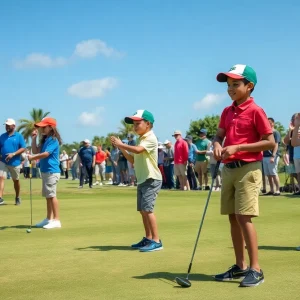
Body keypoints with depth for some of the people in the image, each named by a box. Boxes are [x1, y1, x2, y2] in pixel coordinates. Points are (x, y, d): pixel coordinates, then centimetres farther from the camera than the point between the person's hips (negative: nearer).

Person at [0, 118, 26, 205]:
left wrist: (13, 154, -19)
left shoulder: (19, 136, -3)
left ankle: (17, 197, 30)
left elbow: (23, 148, -8)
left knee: (16, 180, 13)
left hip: (15, 162, -2)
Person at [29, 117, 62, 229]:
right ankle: (49, 219, 23)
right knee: (48, 196, 15)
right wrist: (33, 138, 8)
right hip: (45, 171, 10)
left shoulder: (53, 140, -13)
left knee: (52, 195, -10)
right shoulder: (45, 140, 15)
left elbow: (46, 154, -21)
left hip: (51, 172, -10)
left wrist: (32, 158, -10)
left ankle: (56, 220, -8)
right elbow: (36, 151, 16)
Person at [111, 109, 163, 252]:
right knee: (142, 210, 13)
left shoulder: (150, 138, -12)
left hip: (151, 180, -10)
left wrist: (121, 144, -17)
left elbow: (138, 150, -29)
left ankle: (156, 241, -14)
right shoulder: (142, 140, 18)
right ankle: (148, 239, 22)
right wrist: (121, 149, 8)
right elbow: (134, 160, 19)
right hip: (142, 180, 10)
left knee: (147, 209, -16)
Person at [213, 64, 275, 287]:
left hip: (247, 169, -7)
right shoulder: (227, 112, 12)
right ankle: (240, 266, 19)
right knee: (233, 218, 9)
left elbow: (270, 142, -13)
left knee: (244, 217, -12)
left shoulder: (255, 111, -9)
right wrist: (217, 144, -5)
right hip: (228, 169, 7)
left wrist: (237, 148, -17)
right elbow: (219, 135, 19)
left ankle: (256, 269, -5)